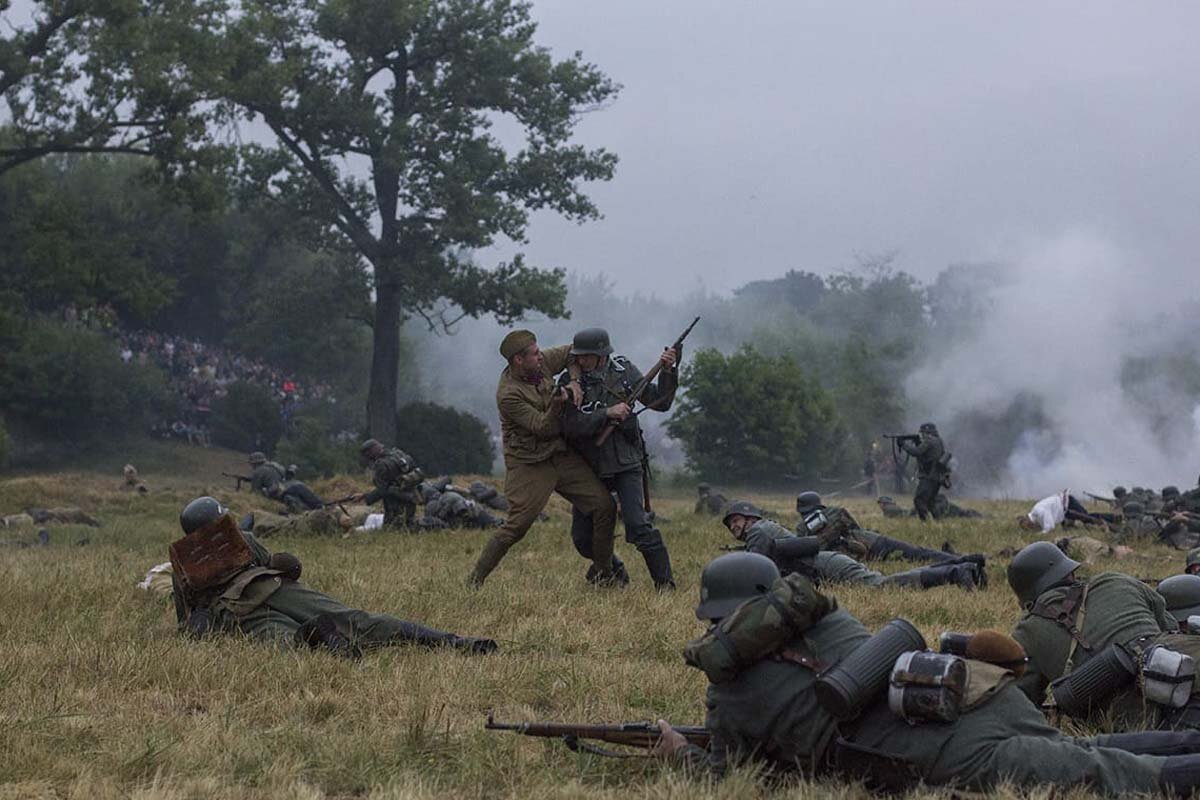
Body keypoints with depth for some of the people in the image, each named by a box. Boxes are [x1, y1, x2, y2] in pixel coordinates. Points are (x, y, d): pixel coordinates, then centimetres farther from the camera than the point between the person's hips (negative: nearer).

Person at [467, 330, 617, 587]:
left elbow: (573, 351, 13)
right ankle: (475, 580, 0)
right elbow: (543, 428, -21)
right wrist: (557, 404, -39)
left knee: (604, 506, -1)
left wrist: (574, 383, -3)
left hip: (563, 456, 7)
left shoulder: (541, 363, -2)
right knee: (517, 525, -14)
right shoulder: (508, 394, -21)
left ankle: (601, 573, 14)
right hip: (529, 464, -7)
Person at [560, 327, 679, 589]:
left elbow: (659, 402, 0)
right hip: (591, 469, 2)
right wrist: (607, 414, -27)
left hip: (626, 463, -2)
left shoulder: (623, 371, -2)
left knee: (637, 524, -19)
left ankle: (665, 583, -10)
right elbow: (571, 427, -19)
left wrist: (668, 371, -14)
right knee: (583, 536, 6)